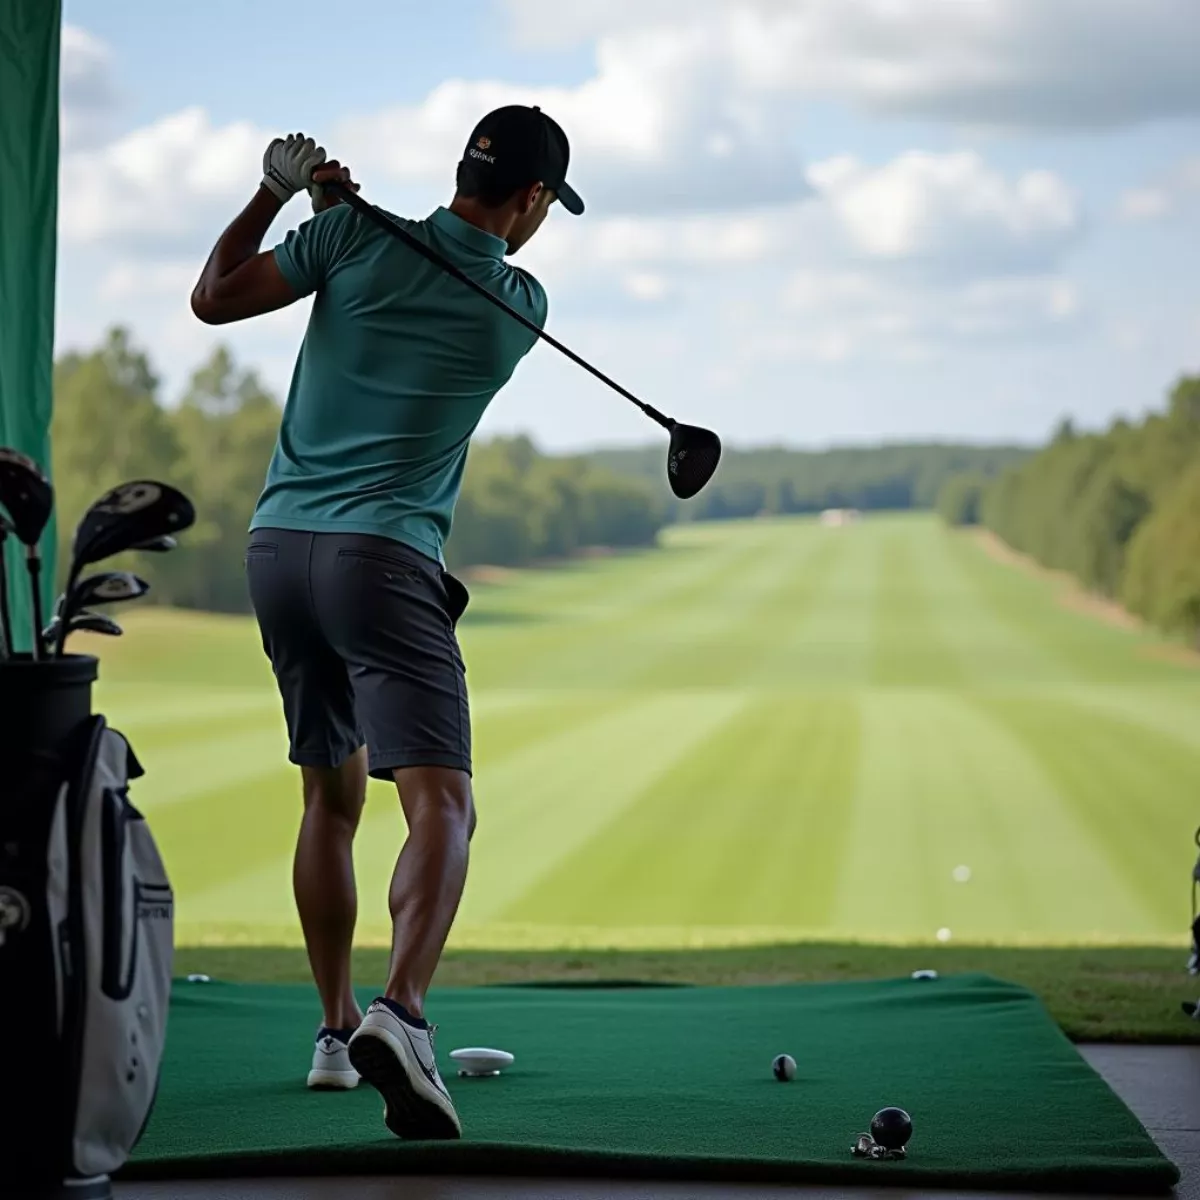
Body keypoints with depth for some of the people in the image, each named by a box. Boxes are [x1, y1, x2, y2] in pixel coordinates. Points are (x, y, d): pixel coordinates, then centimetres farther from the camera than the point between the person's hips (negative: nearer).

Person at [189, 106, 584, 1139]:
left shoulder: (357, 240, 2)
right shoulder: (520, 306, 3)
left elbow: (214, 298, 8)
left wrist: (277, 193, 12)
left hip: (278, 542, 5)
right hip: (382, 557, -5)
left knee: (332, 794, 19)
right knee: (442, 804, -13)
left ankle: (337, 1032, 25)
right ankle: (401, 1013, -38)